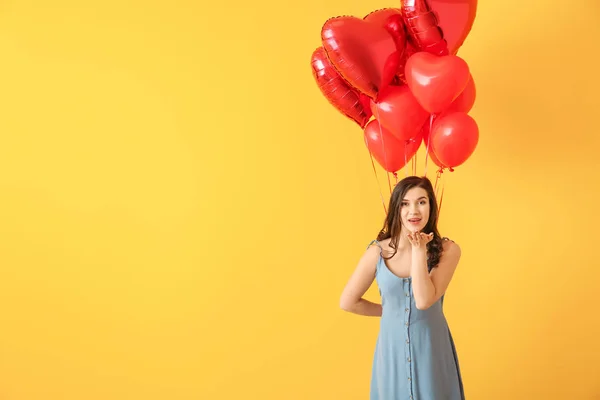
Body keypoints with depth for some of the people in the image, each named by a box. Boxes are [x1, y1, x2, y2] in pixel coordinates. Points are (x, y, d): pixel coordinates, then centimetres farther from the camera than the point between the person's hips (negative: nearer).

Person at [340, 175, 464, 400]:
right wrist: (388, 311, 4)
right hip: (392, 350, 1)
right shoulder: (377, 252, -8)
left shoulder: (447, 250, -11)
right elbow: (348, 302, 0)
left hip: (432, 350, -1)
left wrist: (419, 250, -20)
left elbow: (424, 301, -23)